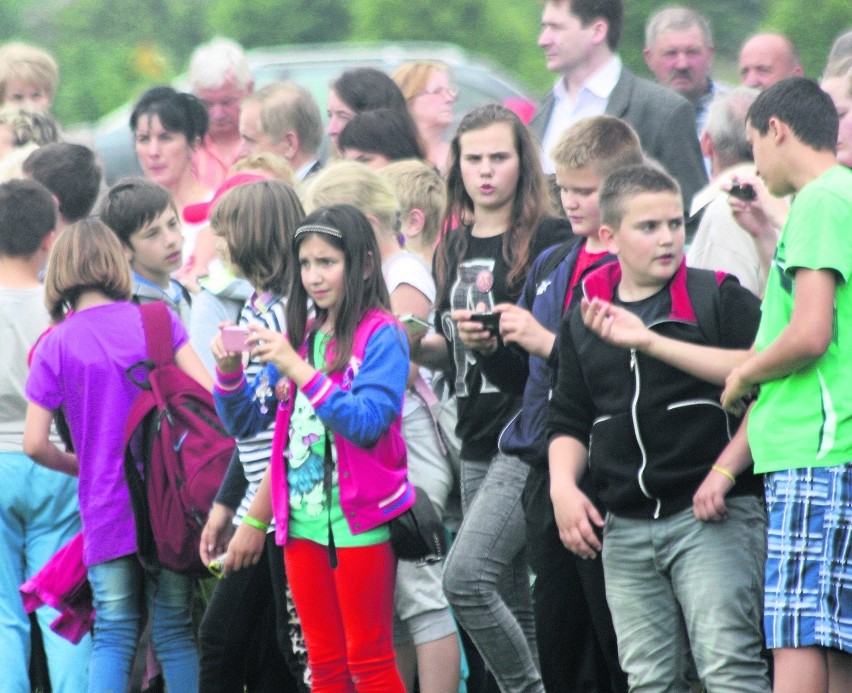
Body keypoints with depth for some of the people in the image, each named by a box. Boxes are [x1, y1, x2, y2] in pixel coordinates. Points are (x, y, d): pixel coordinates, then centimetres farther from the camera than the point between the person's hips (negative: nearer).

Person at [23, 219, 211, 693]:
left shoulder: (55, 345, -2)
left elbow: (35, 444, -4)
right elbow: (208, 395, -6)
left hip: (106, 511, -1)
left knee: (113, 637, 4)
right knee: (176, 632, 7)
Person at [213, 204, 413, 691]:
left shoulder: (380, 335, -5)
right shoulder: (300, 336, 12)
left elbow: (368, 422, -18)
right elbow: (246, 423, 15)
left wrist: (298, 370, -21)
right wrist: (229, 373, -4)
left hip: (360, 518, -6)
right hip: (304, 518, 6)